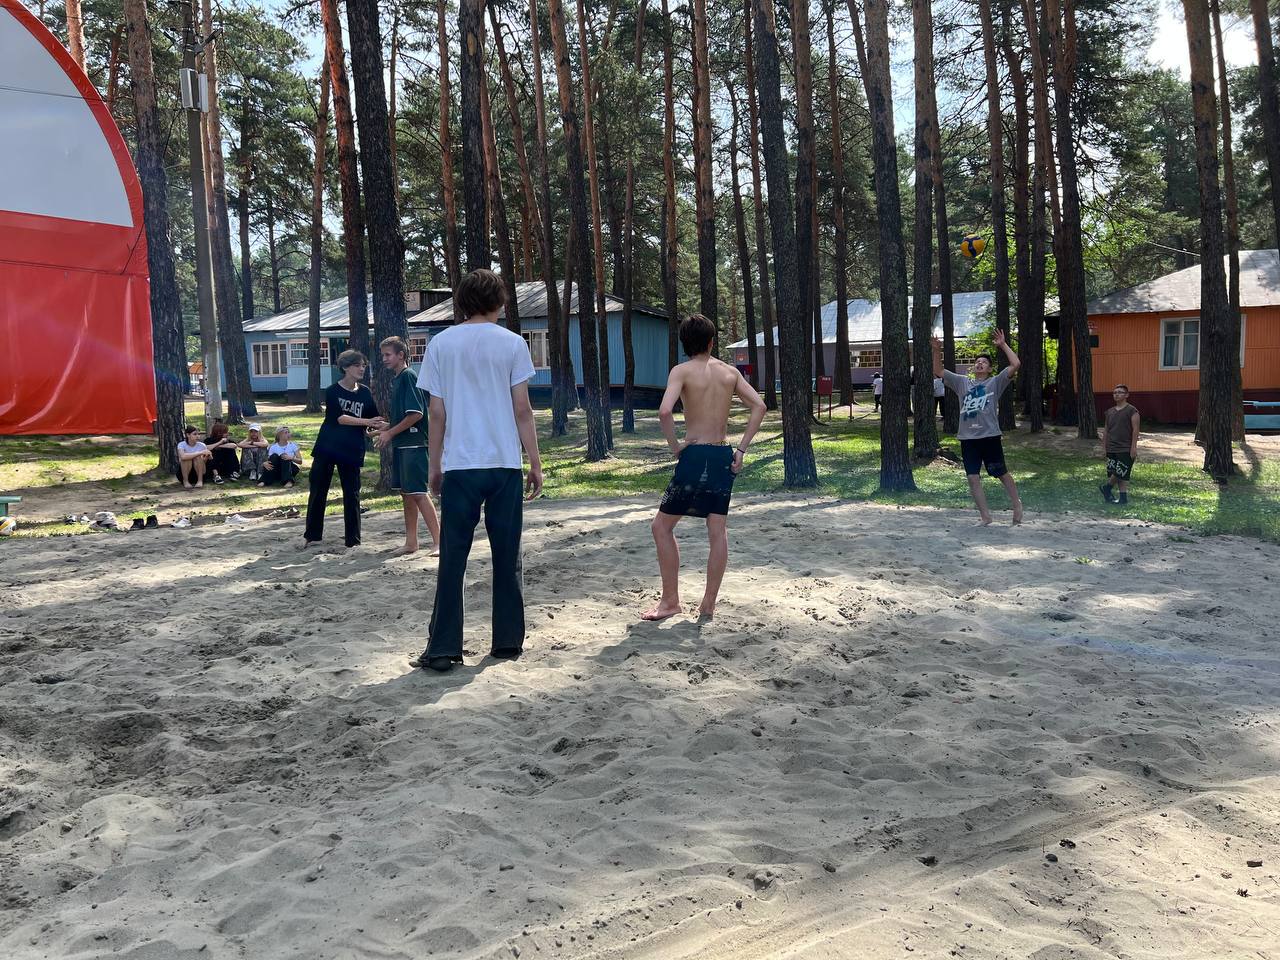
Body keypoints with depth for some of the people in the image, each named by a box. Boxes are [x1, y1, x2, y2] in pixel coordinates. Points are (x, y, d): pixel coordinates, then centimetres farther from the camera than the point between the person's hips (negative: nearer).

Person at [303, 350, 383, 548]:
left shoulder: (365, 393, 4)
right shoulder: (333, 391, -7)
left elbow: (374, 419, 6)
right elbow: (339, 417, -18)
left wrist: (383, 426, -15)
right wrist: (367, 422, -26)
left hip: (352, 450, 2)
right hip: (327, 448, -2)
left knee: (352, 495, 2)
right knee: (318, 492, 7)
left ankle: (353, 540, 10)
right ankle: (311, 535, 23)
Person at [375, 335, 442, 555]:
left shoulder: (409, 376, -11)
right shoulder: (396, 379, 17)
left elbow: (416, 413, -19)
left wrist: (390, 433, -13)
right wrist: (385, 429, 11)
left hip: (414, 444, -10)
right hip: (401, 444, 10)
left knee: (418, 493, -11)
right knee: (406, 493, 12)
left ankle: (438, 541, -9)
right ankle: (411, 542, 18)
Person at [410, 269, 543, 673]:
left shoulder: (441, 344, 3)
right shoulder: (512, 343, 0)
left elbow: (436, 413, 3)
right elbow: (522, 409, -2)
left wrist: (434, 465, 12)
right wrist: (536, 464, 4)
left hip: (460, 465, 0)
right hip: (505, 465, 0)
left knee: (453, 559, 5)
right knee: (506, 557, 9)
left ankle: (443, 648, 5)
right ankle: (508, 641, 16)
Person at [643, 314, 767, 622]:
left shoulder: (682, 371, -5)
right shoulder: (730, 371, 9)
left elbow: (665, 411, -21)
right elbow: (759, 405, 3)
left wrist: (674, 445, -7)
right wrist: (741, 449, 3)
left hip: (695, 455, -5)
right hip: (724, 457, 5)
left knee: (662, 526, 8)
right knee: (718, 531, 8)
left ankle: (670, 600, 9)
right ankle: (709, 603, 11)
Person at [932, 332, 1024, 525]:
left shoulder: (995, 382, 4)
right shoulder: (962, 382, 13)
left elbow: (1015, 364, -8)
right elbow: (938, 371, 13)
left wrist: (1003, 345, -7)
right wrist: (937, 351, 0)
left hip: (990, 437, -3)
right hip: (967, 439, 3)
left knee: (1002, 474, 6)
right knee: (973, 478, 1)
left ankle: (1017, 506, 26)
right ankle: (985, 516, 9)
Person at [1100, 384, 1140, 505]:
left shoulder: (1132, 411, -5)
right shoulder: (1110, 411, 13)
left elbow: (1136, 430, -10)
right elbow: (1105, 430, 16)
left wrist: (1133, 447, -15)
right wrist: (1104, 447, 12)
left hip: (1125, 449, -5)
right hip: (1111, 449, 6)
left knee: (1121, 472, -9)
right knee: (1117, 474, 7)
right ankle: (1123, 497, 14)